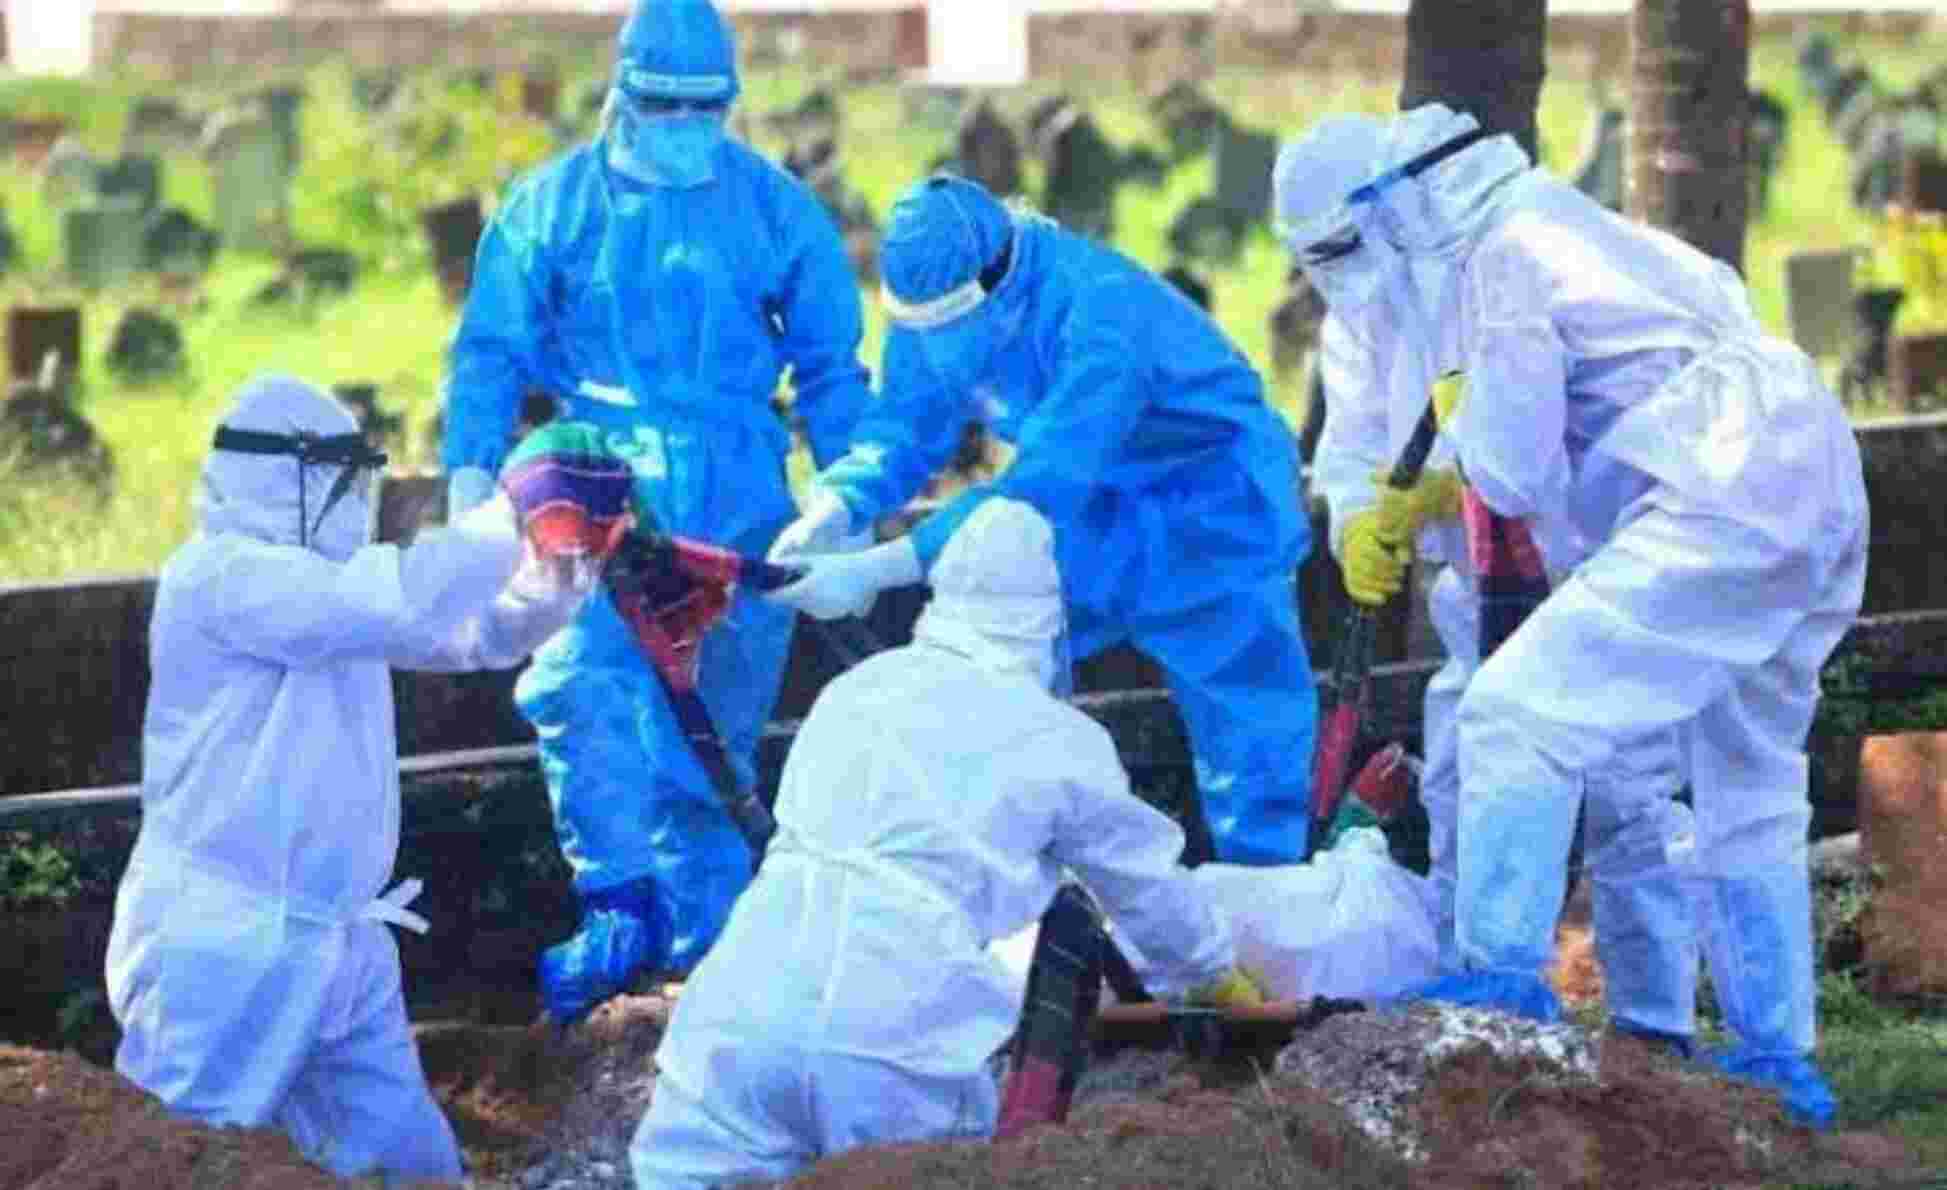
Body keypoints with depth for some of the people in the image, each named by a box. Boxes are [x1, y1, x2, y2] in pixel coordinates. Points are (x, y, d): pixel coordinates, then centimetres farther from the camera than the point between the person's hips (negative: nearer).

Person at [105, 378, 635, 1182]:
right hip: (224, 946, -10)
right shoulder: (221, 576, -15)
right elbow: (401, 600, -27)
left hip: (336, 943, 10)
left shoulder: (324, 582, 15)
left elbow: (485, 631, 15)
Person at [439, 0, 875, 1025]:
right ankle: (620, 900, -25)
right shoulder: (553, 205, 4)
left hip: (736, 505, 1)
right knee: (582, 678, -25)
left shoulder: (776, 210, 6)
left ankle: (709, 937, 16)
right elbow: (491, 349, 6)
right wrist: (471, 468, -7)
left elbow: (831, 365, 12)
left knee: (718, 727, 5)